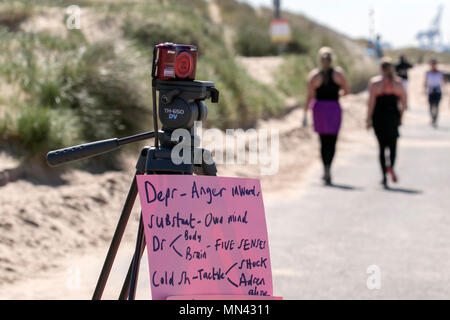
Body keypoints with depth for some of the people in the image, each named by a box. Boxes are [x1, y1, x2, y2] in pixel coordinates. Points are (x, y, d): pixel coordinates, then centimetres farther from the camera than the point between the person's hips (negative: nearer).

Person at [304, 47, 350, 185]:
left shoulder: (314, 75, -4)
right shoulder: (338, 73, -2)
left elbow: (309, 96, -6)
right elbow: (347, 90, 6)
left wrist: (305, 114, -1)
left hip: (319, 108, 1)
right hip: (334, 108, -1)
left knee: (324, 142, 13)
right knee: (332, 142, 3)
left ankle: (326, 171, 10)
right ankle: (328, 169, -18)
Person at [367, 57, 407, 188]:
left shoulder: (374, 82, -4)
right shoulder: (398, 82, 2)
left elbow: (371, 103, -8)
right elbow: (404, 104, 3)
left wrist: (368, 119, -3)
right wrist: (400, 117, 15)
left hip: (379, 118, -1)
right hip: (393, 117, 1)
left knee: (382, 146, 9)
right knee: (392, 145, 8)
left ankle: (384, 177, 6)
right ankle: (391, 166, -23)